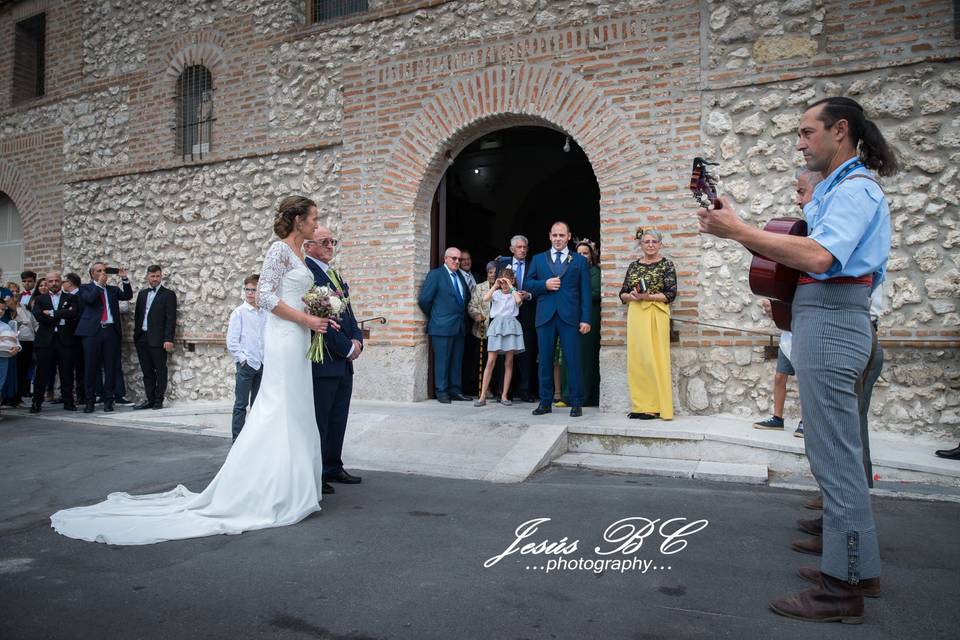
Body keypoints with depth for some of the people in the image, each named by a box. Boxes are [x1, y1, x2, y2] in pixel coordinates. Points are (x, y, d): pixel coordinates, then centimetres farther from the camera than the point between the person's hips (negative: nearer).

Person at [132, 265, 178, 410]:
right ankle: (150, 400, 15)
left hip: (158, 339, -6)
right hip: (142, 339, 6)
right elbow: (137, 315, 18)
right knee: (147, 371, 9)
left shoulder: (168, 294, -2)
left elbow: (171, 319, -8)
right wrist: (136, 335, 11)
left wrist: (168, 339, -15)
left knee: (160, 371, 0)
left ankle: (158, 401, 6)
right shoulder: (142, 294, 16)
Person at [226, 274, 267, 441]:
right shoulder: (239, 312, -3)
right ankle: (237, 440, 8)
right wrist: (243, 358, -10)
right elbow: (231, 341, -5)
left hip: (262, 365, 4)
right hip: (246, 364, -4)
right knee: (241, 404, 1)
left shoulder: (265, 314, 6)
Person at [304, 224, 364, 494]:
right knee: (318, 420, -1)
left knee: (338, 419, 15)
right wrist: (346, 348, -13)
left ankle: (333, 468, 25)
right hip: (323, 360, -9)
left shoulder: (335, 274, 19)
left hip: (344, 360, 9)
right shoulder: (305, 271, -12)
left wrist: (357, 340, 2)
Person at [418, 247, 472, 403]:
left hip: (459, 326, 7)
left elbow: (466, 297, 24)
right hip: (442, 326, -7)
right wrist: (434, 316, 1)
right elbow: (424, 299, -9)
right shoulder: (435, 274, -6)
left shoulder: (460, 276, 15)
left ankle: (455, 390, 17)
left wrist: (462, 314, 16)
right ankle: (442, 392, 6)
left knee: (457, 360, 9)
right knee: (442, 360, -1)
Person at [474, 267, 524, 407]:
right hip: (497, 325, 0)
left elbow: (519, 301, -15)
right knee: (490, 361, -4)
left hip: (511, 326, 0)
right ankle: (482, 396, -3)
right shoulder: (496, 293, 10)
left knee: (509, 362, 3)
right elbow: (485, 299, -10)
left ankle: (504, 395, 9)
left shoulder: (515, 294, 9)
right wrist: (495, 285, -8)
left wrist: (511, 287, -8)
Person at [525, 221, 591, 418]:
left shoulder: (579, 261, 10)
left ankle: (576, 403, 5)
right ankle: (545, 402, 14)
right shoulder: (538, 259, 15)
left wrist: (586, 319, -4)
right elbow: (528, 285, 12)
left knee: (573, 360, -3)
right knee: (545, 360, 5)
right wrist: (544, 285, -8)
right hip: (545, 316, 2)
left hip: (570, 317, -2)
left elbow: (585, 291, 5)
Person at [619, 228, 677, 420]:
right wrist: (631, 296, -9)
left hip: (656, 316, -4)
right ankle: (640, 406, 11)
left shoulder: (666, 265, 1)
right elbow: (623, 294, 13)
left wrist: (647, 296, -16)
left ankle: (655, 407, 2)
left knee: (654, 359, -6)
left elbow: (671, 294, -6)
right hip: (635, 316, 5)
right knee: (636, 359, 3)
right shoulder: (633, 266, 13)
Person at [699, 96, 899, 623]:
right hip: (826, 321, 11)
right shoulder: (834, 190, 22)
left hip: (831, 322, -11)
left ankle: (842, 589, 2)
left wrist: (737, 230, -22)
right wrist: (736, 226, 7)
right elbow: (796, 251, 15)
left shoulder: (855, 189, -9)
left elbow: (818, 256, -25)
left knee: (833, 456, -7)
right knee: (837, 451, 16)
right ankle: (852, 566, 28)